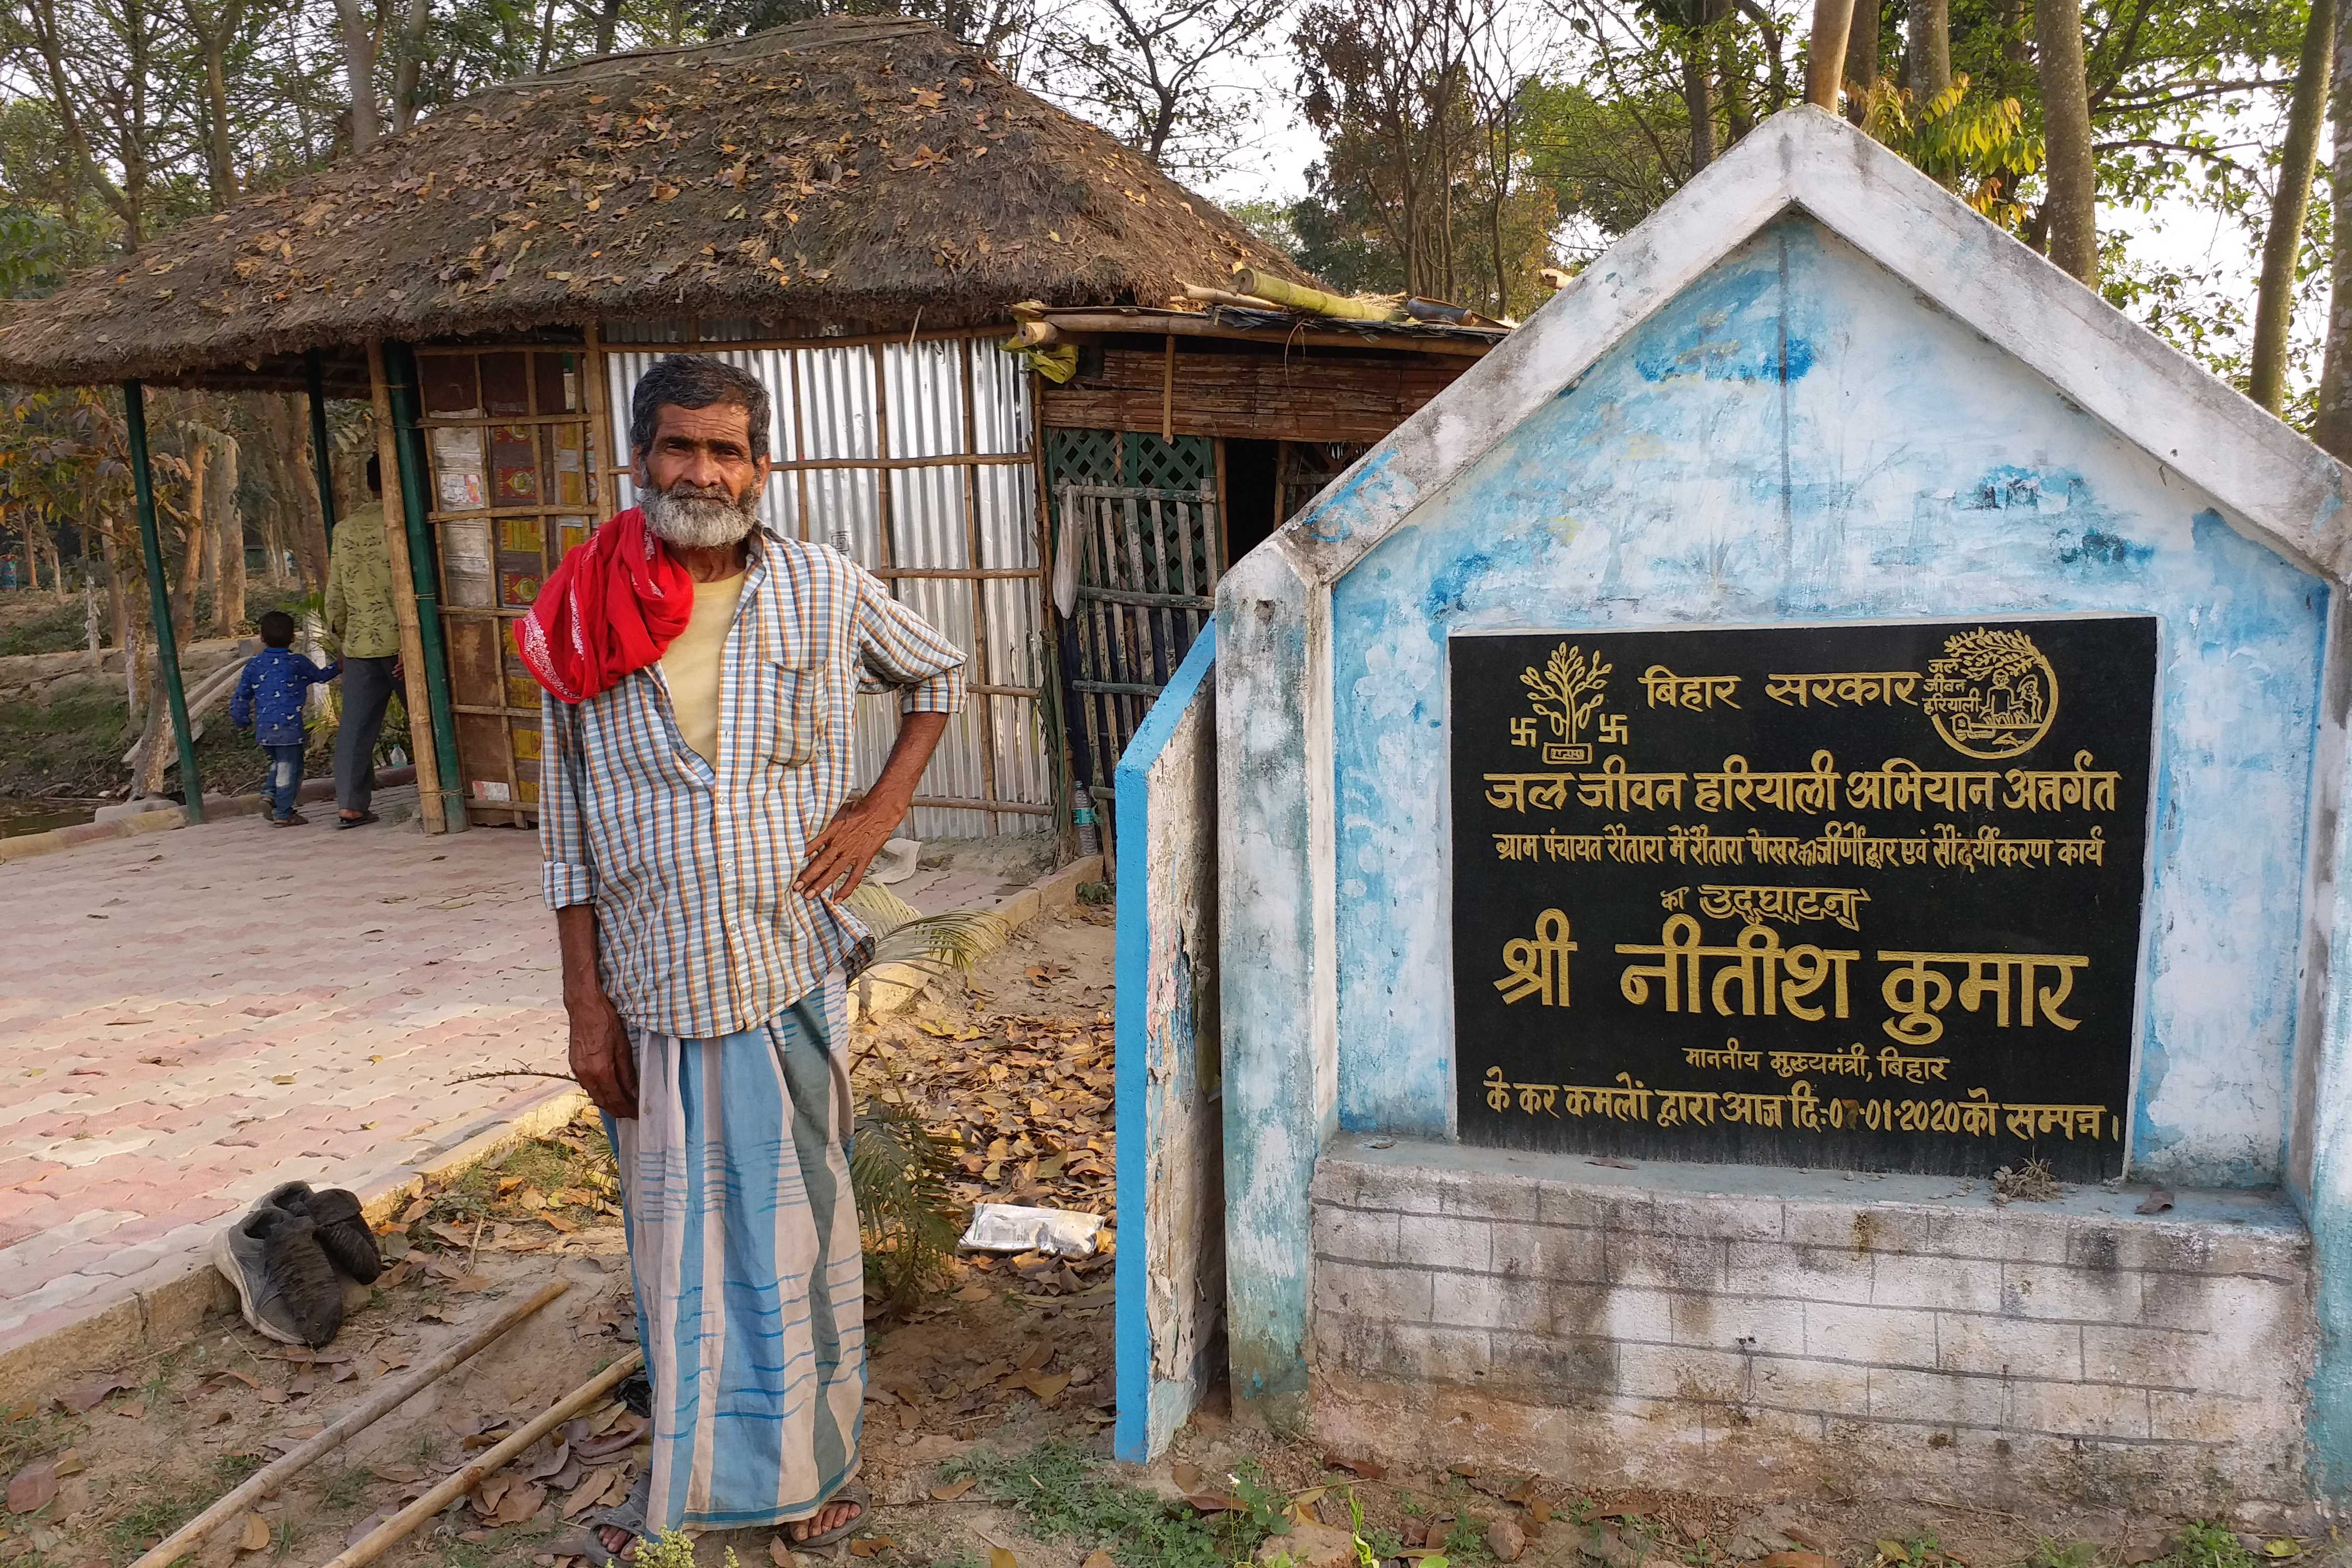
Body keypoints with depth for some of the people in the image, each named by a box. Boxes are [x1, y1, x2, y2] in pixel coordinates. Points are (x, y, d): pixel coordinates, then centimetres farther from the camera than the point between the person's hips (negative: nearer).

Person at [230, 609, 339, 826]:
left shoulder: (254, 665, 8)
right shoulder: (297, 663, -1)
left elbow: (240, 696, 11)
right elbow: (320, 676, 17)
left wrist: (241, 721, 25)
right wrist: (338, 668, 35)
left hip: (263, 728, 5)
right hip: (288, 725, -5)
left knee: (278, 762, 24)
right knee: (289, 767, 0)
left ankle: (269, 793, 5)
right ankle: (283, 814, 0)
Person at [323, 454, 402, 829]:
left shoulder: (345, 529, 9)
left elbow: (336, 592, 13)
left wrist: (338, 637, 24)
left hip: (359, 644, 4)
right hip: (399, 641, -4)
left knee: (356, 728, 5)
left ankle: (350, 805, 4)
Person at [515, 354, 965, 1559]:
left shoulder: (826, 591, -3)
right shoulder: (583, 616, -2)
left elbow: (938, 675, 15)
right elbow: (568, 827, 2)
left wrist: (882, 809, 1)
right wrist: (585, 1004, -1)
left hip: (787, 978, 0)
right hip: (649, 993, 1)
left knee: (794, 1226, 11)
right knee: (675, 1236, 13)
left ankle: (808, 1465, 31)